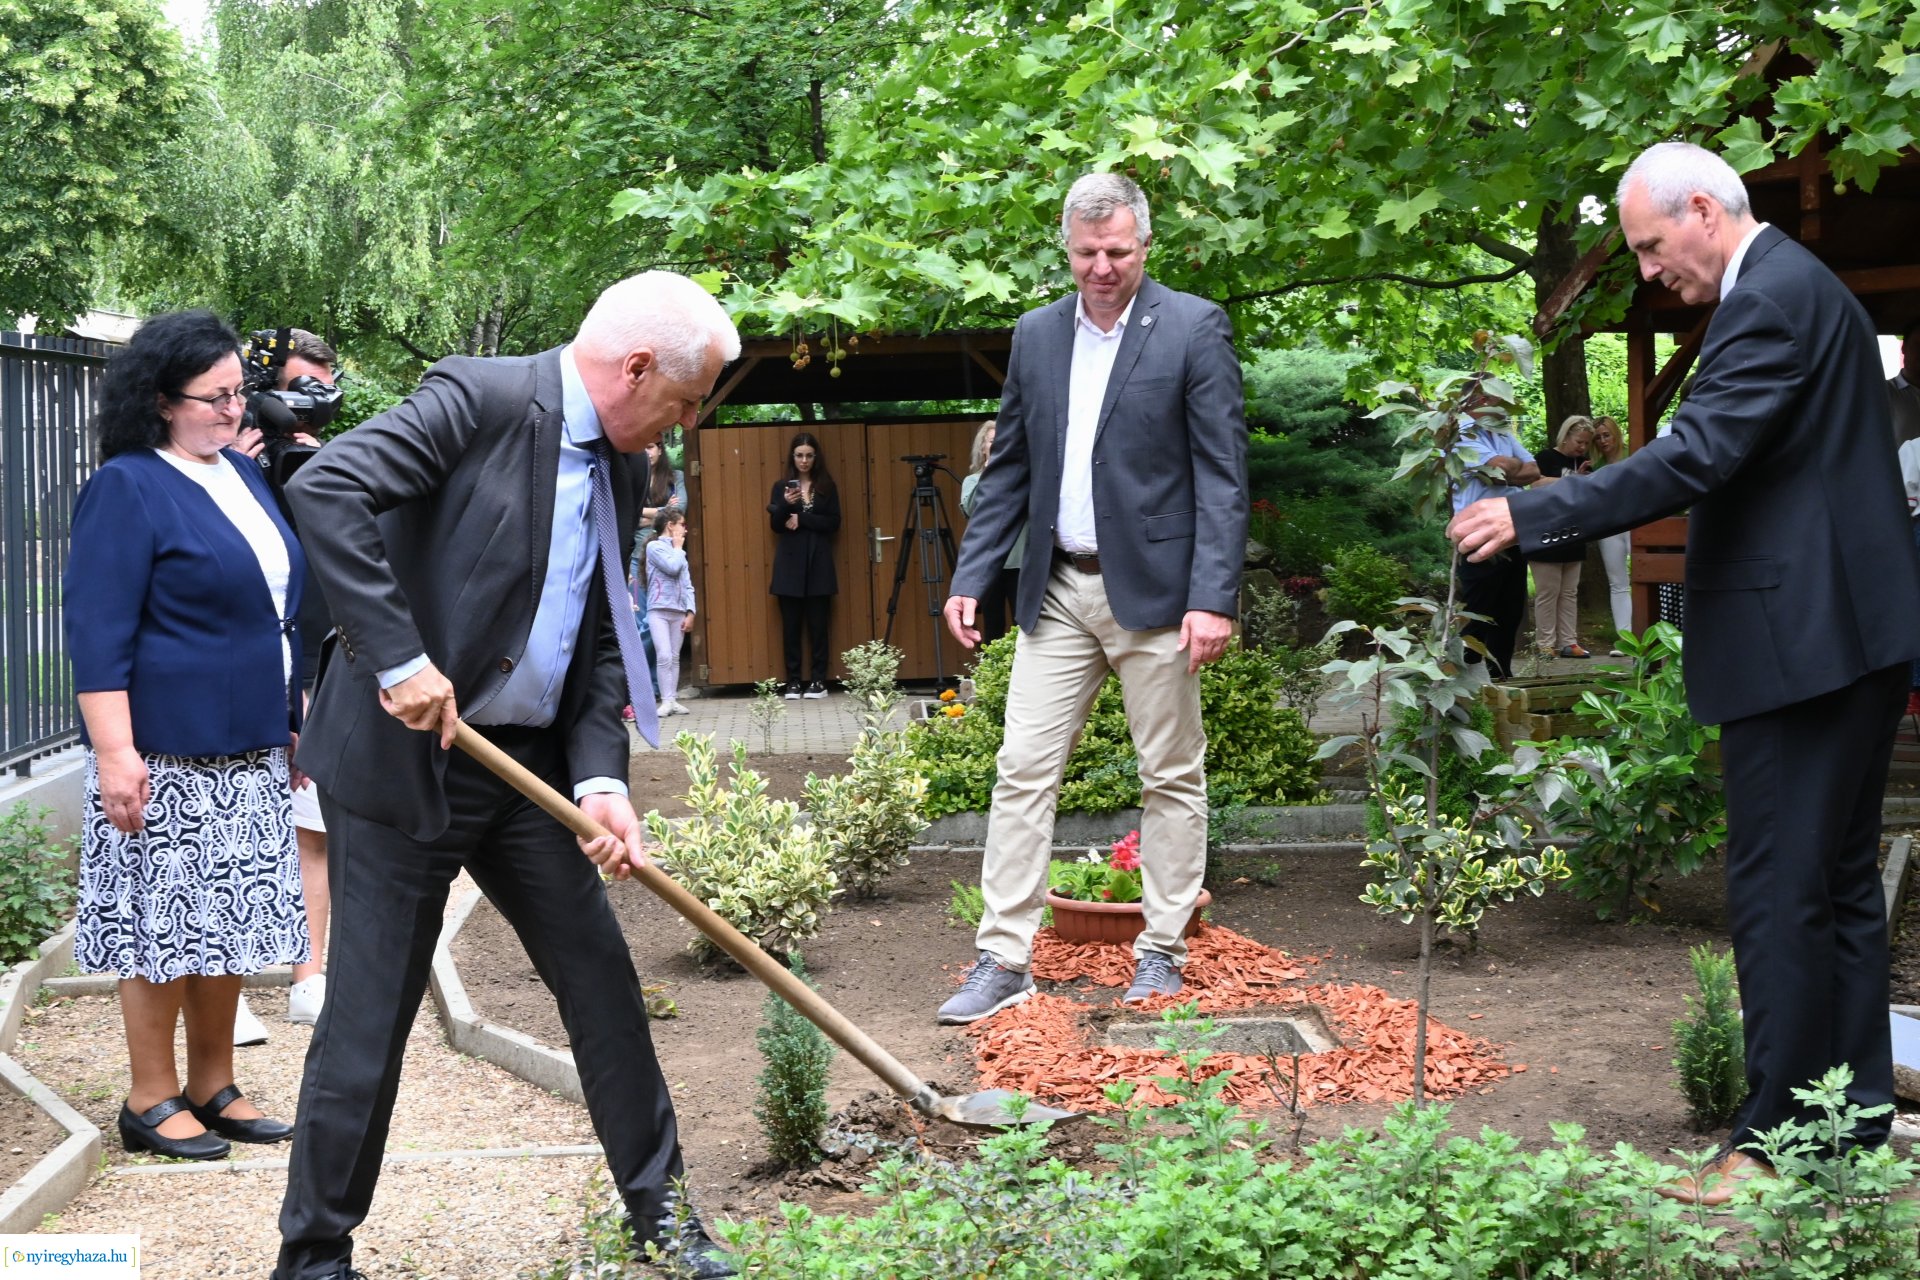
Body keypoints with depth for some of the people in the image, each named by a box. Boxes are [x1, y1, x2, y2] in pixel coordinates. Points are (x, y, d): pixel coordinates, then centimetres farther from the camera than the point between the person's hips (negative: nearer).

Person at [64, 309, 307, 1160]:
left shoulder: (244, 475, 13)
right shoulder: (127, 488, -10)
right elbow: (97, 630, -15)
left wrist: (294, 715, 22)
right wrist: (114, 752, -21)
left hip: (247, 748, 8)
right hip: (168, 753, -8)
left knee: (230, 921, 12)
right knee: (165, 922, 0)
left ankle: (213, 1088, 24)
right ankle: (151, 1102, 12)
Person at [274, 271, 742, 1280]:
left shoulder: (614, 470, 10)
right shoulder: (479, 400, -15)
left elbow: (600, 644, 10)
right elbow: (326, 488, -27)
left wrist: (601, 779, -5)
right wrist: (399, 660, -29)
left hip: (527, 764, 8)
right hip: (401, 755, -7)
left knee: (601, 978, 12)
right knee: (371, 1015, 1)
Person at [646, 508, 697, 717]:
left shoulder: (679, 552, 18)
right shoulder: (654, 546, -2)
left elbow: (687, 584, 14)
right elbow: (672, 567, -17)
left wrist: (690, 612, 3)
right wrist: (677, 548, 1)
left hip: (678, 611, 6)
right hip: (659, 610, -6)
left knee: (675, 658, 5)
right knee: (665, 656, -12)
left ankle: (673, 700, 7)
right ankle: (666, 701, -11)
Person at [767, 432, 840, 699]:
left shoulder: (826, 486, 6)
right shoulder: (782, 486, 7)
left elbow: (834, 523, -1)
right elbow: (776, 525, 1)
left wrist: (802, 519, -10)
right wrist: (786, 504, -17)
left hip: (818, 562, -1)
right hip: (790, 563, 1)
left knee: (818, 624, -1)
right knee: (791, 625, 0)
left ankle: (819, 681, 3)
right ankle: (793, 681, 4)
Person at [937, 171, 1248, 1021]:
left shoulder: (1194, 329, -5)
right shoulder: (1036, 335, 9)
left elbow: (1222, 472, -8)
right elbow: (1009, 468, 14)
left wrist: (1214, 597, -16)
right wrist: (970, 577, 5)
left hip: (1153, 591, -4)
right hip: (1057, 591, 4)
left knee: (1171, 777, 6)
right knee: (1022, 771, 1)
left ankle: (1161, 952, 18)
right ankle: (1004, 961, 5)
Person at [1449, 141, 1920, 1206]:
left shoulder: (1772, 298, -15)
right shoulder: (1798, 287, 18)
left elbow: (1698, 457, -25)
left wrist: (1533, 516, -24)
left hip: (1798, 636, -11)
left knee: (1777, 891, -6)